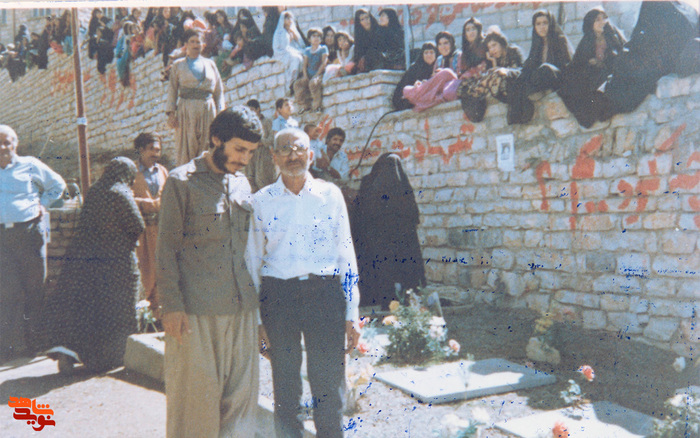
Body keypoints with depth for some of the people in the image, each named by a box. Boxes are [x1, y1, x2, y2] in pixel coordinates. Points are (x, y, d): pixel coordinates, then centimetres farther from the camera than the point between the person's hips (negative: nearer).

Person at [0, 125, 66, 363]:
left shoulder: (30, 165, 6)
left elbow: (58, 185, 17)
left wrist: (42, 203, 6)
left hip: (30, 232, 0)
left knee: (34, 286, 5)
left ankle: (34, 339, 17)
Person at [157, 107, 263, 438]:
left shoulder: (242, 184, 14)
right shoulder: (181, 181, -3)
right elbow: (166, 249, -5)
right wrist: (171, 304, -12)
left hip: (241, 307, 5)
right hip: (195, 310, -5)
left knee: (241, 392, 9)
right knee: (196, 393, 3)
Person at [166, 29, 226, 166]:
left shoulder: (210, 64, 16)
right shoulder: (178, 65, 12)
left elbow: (219, 91, 13)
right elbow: (172, 90, 6)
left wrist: (220, 113, 3)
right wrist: (171, 113, -5)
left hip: (208, 110, 2)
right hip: (186, 110, -1)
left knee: (206, 148, 0)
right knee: (186, 148, -3)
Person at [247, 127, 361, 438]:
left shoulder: (331, 195, 5)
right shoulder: (261, 201, 6)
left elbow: (346, 253, 6)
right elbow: (253, 260, 9)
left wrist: (351, 313, 2)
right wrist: (255, 319, 5)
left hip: (325, 294, 0)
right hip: (278, 295, 1)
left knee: (329, 386, 3)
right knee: (284, 386, 11)